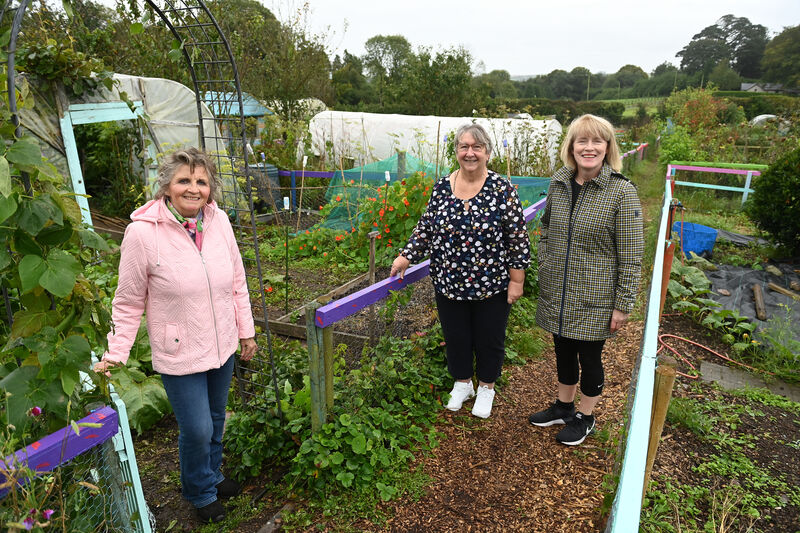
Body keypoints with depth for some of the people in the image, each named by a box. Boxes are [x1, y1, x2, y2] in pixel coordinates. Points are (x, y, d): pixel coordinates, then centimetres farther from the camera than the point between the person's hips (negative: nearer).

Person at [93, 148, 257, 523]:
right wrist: (116, 353, -12)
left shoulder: (219, 220, -7)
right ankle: (201, 493, 38)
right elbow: (129, 302, -8)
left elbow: (237, 282, 4)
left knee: (215, 420, 22)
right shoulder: (143, 232, -18)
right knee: (197, 429, 7)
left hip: (222, 347, 4)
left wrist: (246, 330, 8)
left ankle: (213, 475, 50)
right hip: (179, 355, -4)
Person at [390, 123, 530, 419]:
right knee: (455, 336, 16)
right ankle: (462, 382, 41)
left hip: (492, 284, -3)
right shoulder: (442, 187, 1)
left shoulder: (502, 189, -10)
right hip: (449, 284, 3)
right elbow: (426, 227, 9)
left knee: (489, 338, 13)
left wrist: (516, 280, -9)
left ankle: (486, 387, 38)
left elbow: (518, 237, -8)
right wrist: (406, 256, 1)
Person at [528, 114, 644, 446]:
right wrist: (544, 263, 7)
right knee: (563, 352, 21)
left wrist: (623, 305, -12)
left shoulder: (622, 192, -15)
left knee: (589, 357, 12)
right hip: (557, 294, 5)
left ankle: (585, 417, 36)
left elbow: (631, 256, -13)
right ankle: (563, 406, 44)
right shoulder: (558, 183, 0)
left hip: (594, 300, -4)